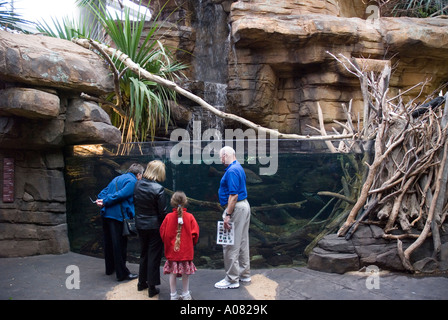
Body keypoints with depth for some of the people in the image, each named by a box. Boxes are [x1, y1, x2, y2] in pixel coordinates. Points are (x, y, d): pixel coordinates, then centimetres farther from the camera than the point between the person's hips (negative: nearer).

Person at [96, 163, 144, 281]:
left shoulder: (117, 178, 20)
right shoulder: (133, 181, -8)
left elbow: (104, 192, 14)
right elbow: (121, 195, -18)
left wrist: (102, 201, -4)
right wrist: (104, 202, -12)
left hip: (106, 214, 9)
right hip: (118, 216, -9)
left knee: (109, 242, 19)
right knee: (120, 244, -1)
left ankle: (110, 268, 34)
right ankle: (122, 273, 6)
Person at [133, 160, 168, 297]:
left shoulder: (137, 185, -2)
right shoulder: (158, 189, -20)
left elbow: (135, 203, 7)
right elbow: (162, 212, -16)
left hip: (140, 225, 6)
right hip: (154, 226, -6)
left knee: (144, 253, 21)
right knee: (154, 255, 6)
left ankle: (142, 283, 34)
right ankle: (152, 288, 13)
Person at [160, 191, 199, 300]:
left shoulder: (168, 217, -7)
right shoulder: (189, 217, -9)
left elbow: (163, 233, -1)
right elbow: (195, 233, -7)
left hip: (172, 250, 1)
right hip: (186, 250, 0)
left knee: (172, 273, 9)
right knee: (186, 273, 11)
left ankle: (173, 295, 16)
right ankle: (185, 294, 20)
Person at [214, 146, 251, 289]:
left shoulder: (232, 171, -18)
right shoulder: (238, 167, 15)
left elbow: (233, 195, -23)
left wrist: (228, 215, -23)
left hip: (236, 207, -11)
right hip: (244, 205, 11)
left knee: (230, 244, -4)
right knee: (242, 241, 16)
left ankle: (232, 280, 3)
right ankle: (244, 274, 27)